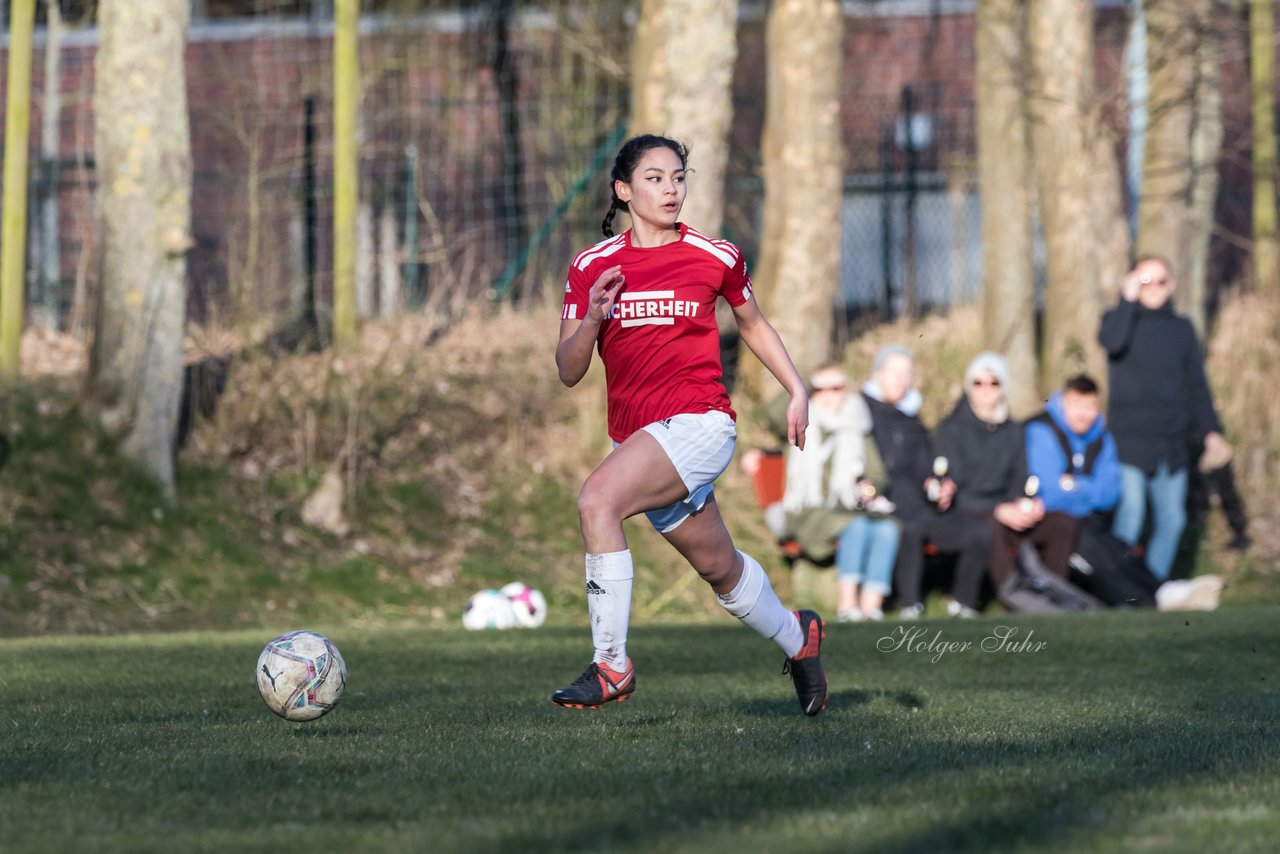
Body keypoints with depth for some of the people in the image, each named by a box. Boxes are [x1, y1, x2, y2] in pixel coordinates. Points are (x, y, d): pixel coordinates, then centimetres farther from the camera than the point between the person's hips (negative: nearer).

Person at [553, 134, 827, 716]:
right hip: (635, 437, 4)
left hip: (698, 422, -4)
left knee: (597, 500, -28)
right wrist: (591, 320, -14)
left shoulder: (714, 258, 0)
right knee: (720, 568, 16)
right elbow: (568, 372, 4)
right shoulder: (591, 268, 4)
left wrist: (797, 391, 13)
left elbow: (752, 323, 19)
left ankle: (611, 664, -24)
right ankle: (795, 636, 47)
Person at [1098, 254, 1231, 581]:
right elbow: (1111, 341, -22)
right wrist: (1128, 300, -15)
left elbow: (1196, 385, 16)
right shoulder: (1121, 319, 3)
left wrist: (1210, 429, 7)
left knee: (1172, 520, 4)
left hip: (1171, 443, 4)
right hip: (1129, 440, -4)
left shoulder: (1181, 328, 14)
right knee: (1130, 517, -13)